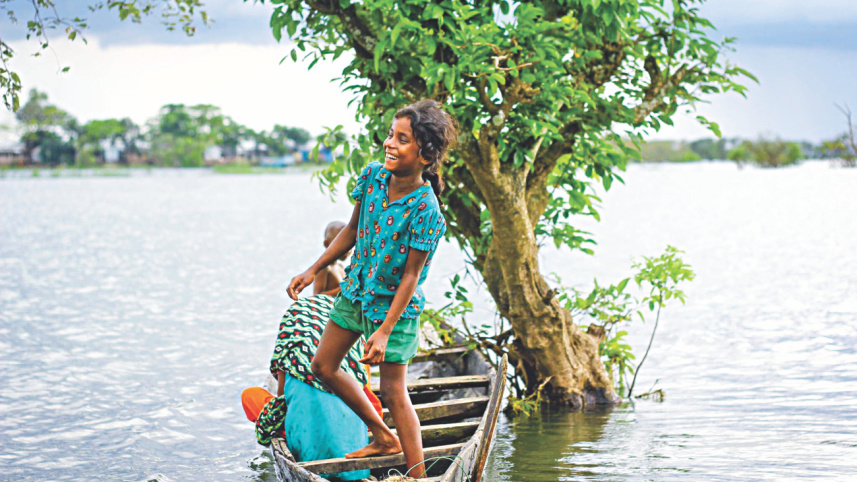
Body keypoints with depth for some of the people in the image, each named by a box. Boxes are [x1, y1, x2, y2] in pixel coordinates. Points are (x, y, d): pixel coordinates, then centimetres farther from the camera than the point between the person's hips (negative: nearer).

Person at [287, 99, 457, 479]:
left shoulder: (425, 210, -27)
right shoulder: (372, 175, -9)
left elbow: (411, 276, -23)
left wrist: (385, 332, -25)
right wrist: (313, 271, 6)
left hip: (394, 303, -8)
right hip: (356, 288, 8)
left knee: (393, 393, -4)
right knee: (324, 366, 15)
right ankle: (384, 438, 30)